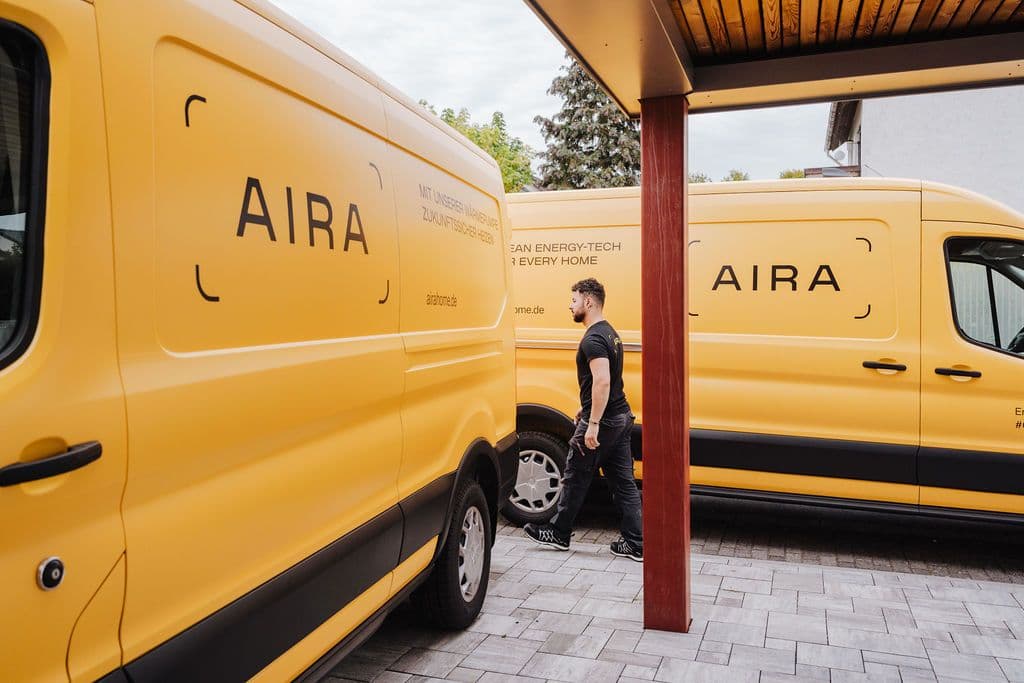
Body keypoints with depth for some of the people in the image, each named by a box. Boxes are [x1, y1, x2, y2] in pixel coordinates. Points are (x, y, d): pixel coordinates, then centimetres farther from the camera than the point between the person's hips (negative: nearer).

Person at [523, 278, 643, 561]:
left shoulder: (593, 339, -17)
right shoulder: (610, 333, 15)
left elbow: (602, 382, -27)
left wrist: (593, 424, -27)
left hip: (601, 422, -9)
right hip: (621, 418, 9)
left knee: (575, 479, 6)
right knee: (623, 482, 9)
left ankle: (558, 533, 21)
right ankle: (635, 544, 12)